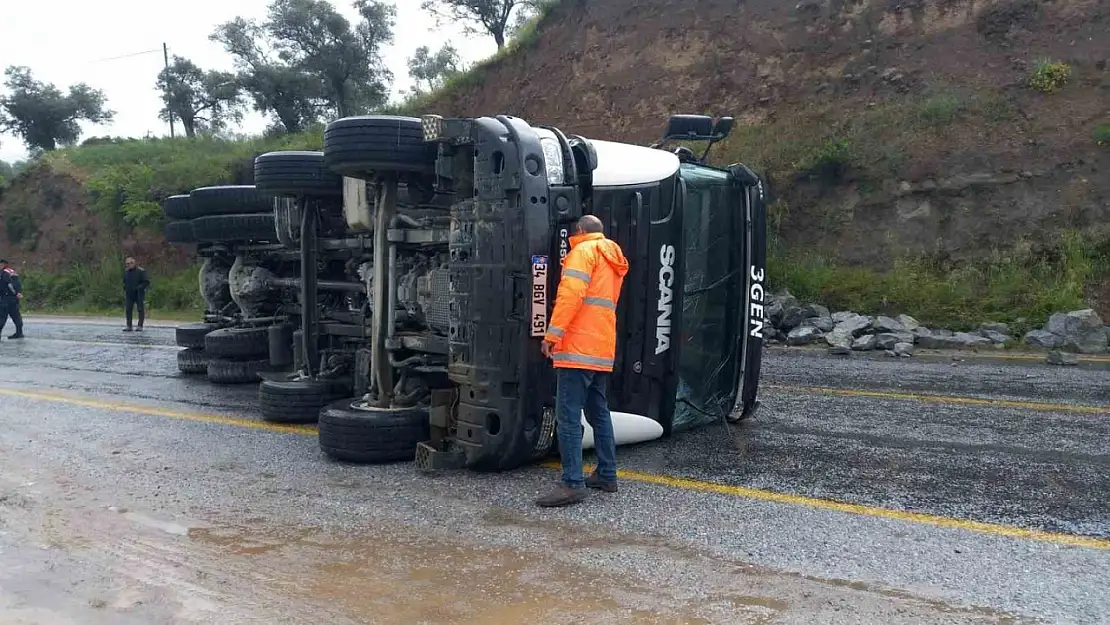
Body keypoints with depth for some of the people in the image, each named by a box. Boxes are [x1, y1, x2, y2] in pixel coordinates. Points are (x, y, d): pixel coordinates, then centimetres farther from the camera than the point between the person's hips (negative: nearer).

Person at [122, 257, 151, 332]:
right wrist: (125, 290, 8)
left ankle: (140, 326, 4)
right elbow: (124, 282, 24)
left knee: (140, 310, -1)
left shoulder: (141, 271, -8)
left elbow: (147, 282, -9)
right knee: (128, 310, 0)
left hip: (139, 294, -5)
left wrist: (139, 287, -21)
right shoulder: (126, 272, 10)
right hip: (129, 294, 5)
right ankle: (129, 326, 3)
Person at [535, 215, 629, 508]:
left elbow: (571, 293, -17)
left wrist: (553, 333, -18)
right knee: (599, 412, 16)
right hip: (603, 349, 9)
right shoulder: (613, 259, 23)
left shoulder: (584, 251, -4)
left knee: (568, 416, -11)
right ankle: (606, 474, 21)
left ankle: (572, 484, -14)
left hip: (578, 348, -9)